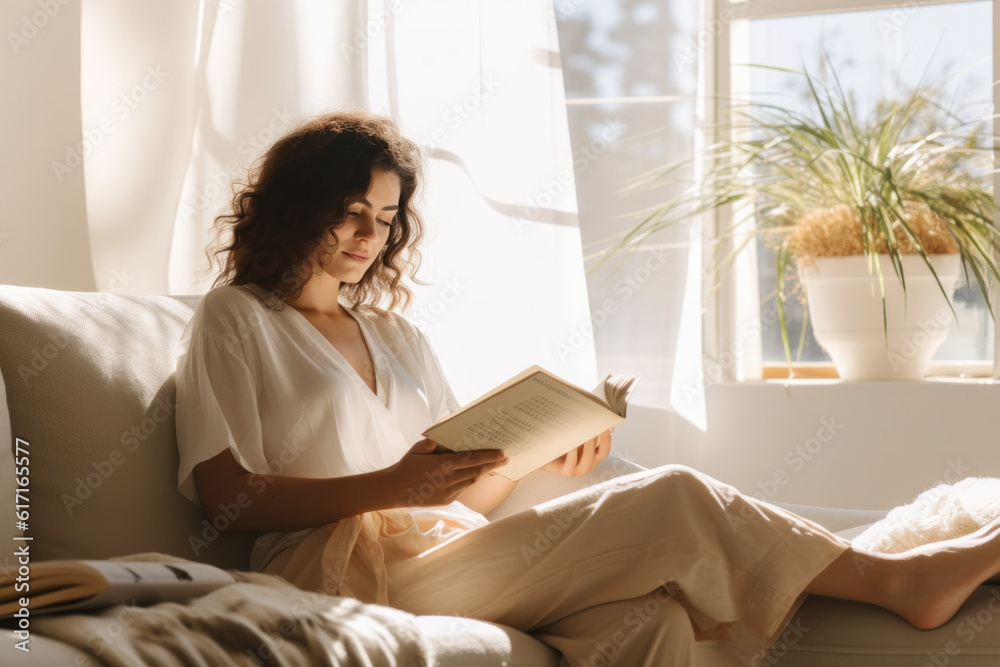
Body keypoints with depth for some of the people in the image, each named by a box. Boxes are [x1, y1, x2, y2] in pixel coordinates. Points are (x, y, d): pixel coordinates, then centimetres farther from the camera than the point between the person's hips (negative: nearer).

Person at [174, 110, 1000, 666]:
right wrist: (390, 488, -18)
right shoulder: (235, 320, 9)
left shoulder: (396, 336, 26)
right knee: (672, 503, -17)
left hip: (446, 557, 6)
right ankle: (897, 578, -1)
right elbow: (226, 492, -6)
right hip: (343, 569, -6)